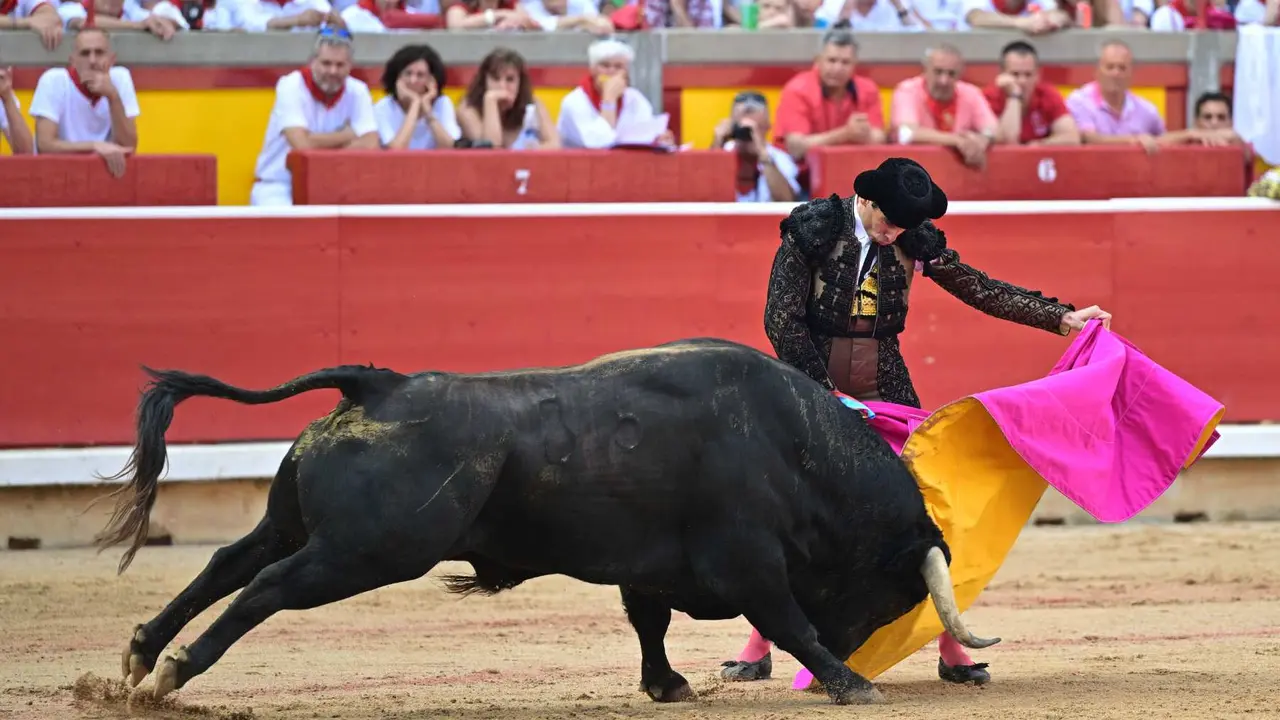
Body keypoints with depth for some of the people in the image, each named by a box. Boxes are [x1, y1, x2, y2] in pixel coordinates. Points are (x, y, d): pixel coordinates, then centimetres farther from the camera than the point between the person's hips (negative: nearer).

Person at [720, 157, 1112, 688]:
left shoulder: (915, 242, -2)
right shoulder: (812, 231, -11)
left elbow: (982, 290, 4)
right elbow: (782, 320, -12)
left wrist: (1060, 317, -1)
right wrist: (821, 390, -18)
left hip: (885, 385, 2)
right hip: (811, 380, -2)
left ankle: (950, 649, 4)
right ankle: (757, 651, 5)